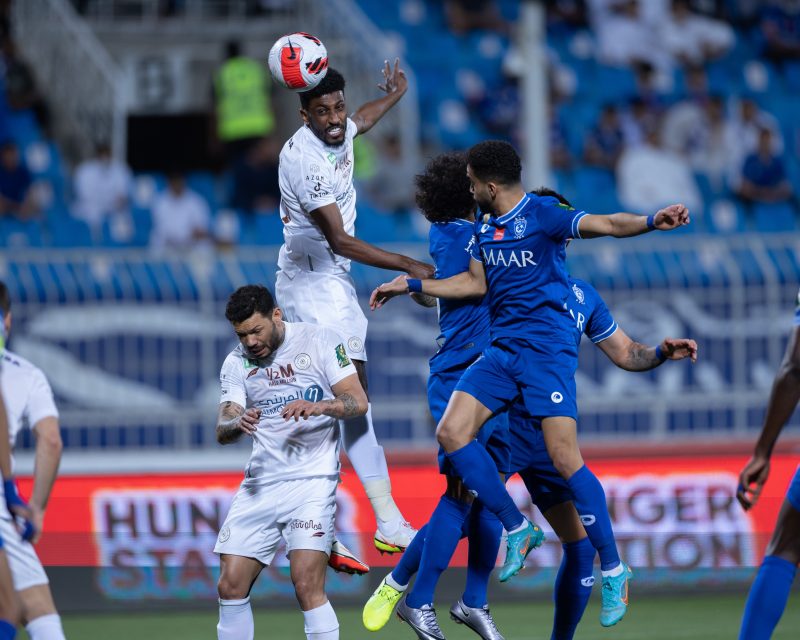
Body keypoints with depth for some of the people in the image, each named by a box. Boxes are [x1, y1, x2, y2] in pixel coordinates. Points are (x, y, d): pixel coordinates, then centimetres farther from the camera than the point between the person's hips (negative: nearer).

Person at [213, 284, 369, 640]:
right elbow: (222, 431, -1)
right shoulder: (236, 363, 8)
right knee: (231, 585, 1)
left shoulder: (318, 341, -2)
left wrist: (319, 406, -27)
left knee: (307, 584, -18)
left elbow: (358, 402, -7)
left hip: (312, 480, -4)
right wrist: (239, 423, -25)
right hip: (260, 485, 5)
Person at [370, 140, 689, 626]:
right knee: (452, 431, -7)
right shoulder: (484, 226, 12)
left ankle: (613, 569, -5)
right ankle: (517, 528, 5)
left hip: (547, 348, -8)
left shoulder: (542, 214, -10)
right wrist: (411, 285, 27)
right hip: (502, 349, 8)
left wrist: (652, 221, -41)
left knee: (564, 456, -14)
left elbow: (606, 224, -23)